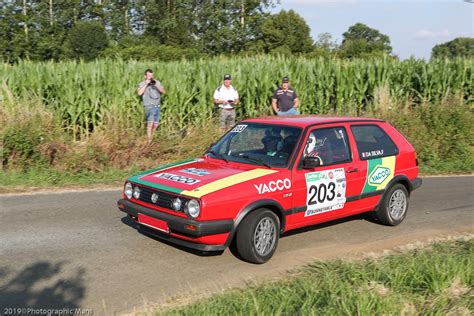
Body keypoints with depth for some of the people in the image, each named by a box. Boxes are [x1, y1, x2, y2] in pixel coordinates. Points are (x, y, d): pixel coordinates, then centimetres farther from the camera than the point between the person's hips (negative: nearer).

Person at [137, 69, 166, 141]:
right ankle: (149, 141, -20)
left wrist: (156, 85, -10)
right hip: (149, 106, -5)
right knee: (150, 123, -22)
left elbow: (164, 92, 2)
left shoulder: (157, 82, 12)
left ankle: (151, 137, 27)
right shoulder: (142, 84, 4)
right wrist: (146, 84, -13)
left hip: (157, 106, 5)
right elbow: (140, 93, -13)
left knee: (155, 125, 7)